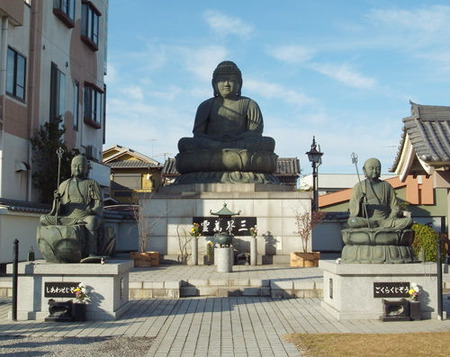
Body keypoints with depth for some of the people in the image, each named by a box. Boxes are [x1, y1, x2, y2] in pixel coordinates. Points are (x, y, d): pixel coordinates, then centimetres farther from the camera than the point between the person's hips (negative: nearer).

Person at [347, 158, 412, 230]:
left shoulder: (387, 186, 16)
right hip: (366, 221, -2)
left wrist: (390, 219, -8)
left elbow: (394, 207, 12)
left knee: (408, 221, -24)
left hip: (385, 220, 2)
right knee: (351, 222, -36)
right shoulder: (358, 187, 9)